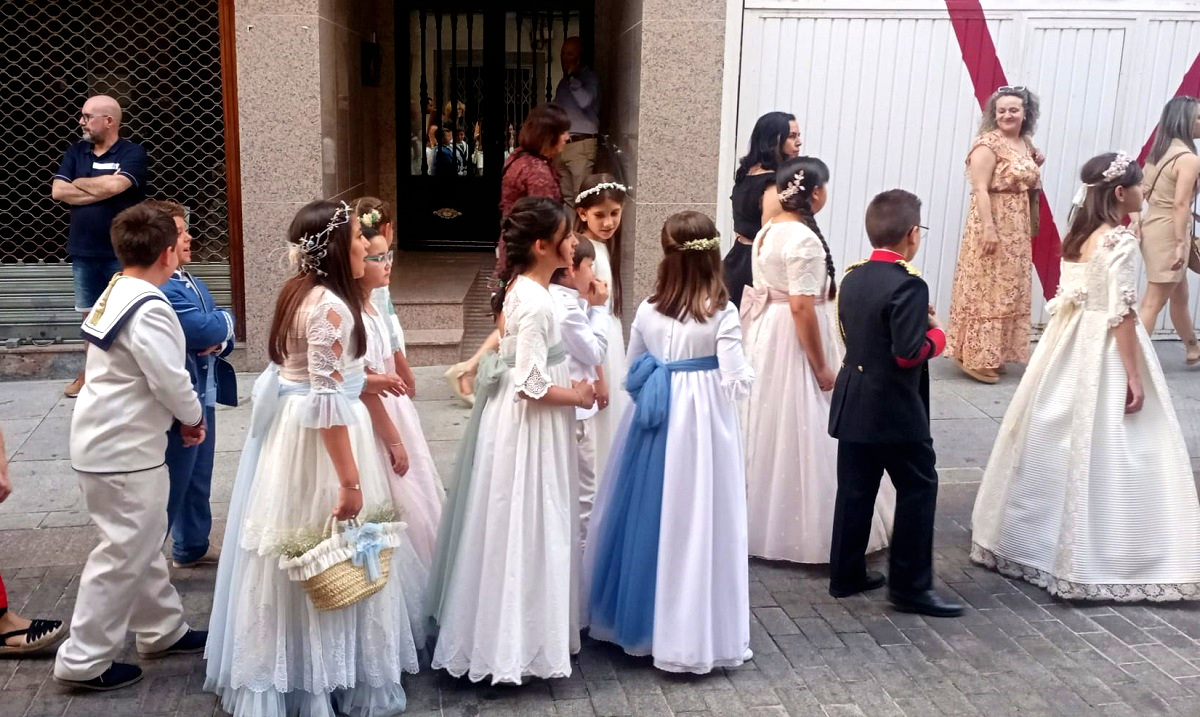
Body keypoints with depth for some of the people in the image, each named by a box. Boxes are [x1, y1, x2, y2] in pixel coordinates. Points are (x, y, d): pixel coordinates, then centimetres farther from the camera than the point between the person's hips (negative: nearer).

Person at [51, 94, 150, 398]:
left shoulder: (132, 153, -7)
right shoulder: (75, 152, 9)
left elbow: (114, 186, -23)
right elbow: (58, 191, -2)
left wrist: (79, 183, -5)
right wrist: (102, 189, -10)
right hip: (84, 252, 5)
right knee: (90, 314, 14)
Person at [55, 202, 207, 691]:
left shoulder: (115, 294, 9)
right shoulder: (148, 308, -21)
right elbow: (170, 379, -21)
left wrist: (180, 415, 10)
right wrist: (194, 417, -3)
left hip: (107, 441, 10)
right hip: (124, 450, -10)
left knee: (142, 544, 19)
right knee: (125, 555, 0)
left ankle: (163, 631, 33)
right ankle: (84, 660, 10)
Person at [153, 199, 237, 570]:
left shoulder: (189, 281, 10)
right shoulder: (159, 289, -22)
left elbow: (221, 333, 11)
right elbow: (206, 330, -27)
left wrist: (219, 341, -12)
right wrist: (224, 320, -5)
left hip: (202, 394, 10)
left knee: (198, 477, 22)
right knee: (171, 483, 1)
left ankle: (192, 547, 37)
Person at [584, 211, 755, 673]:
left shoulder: (648, 310, 0)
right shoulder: (722, 314, -11)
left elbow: (632, 371, 10)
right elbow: (736, 383, -14)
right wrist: (748, 374, 6)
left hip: (655, 420, 4)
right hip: (704, 422, -4)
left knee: (649, 517, 14)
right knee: (696, 522, 4)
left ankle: (635, 618, 29)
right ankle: (690, 634, 14)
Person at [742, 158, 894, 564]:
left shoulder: (768, 232, 8)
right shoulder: (804, 239, -20)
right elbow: (802, 308, -23)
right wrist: (821, 366, -18)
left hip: (767, 340, 10)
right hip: (794, 345, -10)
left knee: (771, 430, 18)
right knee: (799, 435, -1)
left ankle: (762, 520, 29)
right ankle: (804, 529, 8)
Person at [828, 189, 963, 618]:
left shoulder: (852, 278, 7)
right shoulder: (909, 285, -19)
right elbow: (910, 353, -24)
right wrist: (937, 332, -4)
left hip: (853, 404, 8)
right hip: (895, 409, -8)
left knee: (855, 489, 14)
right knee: (918, 489, 4)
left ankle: (846, 574, 22)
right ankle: (910, 586, 8)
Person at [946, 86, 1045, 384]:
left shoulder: (1026, 143, 12)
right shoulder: (988, 144, -12)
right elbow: (980, 189, -19)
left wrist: (1037, 166, 5)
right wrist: (988, 228, -25)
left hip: (1018, 229, 9)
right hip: (992, 225, -9)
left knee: (1008, 291, 12)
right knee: (986, 291, -6)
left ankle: (993, 355, 21)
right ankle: (975, 358, 0)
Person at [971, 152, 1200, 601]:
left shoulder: (1077, 235, 8)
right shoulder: (1120, 241, -16)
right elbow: (1122, 313, -18)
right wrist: (1134, 376, -16)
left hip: (1069, 345, 8)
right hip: (1105, 353, -8)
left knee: (1060, 446, 16)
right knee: (1098, 453, -2)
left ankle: (1034, 537, 25)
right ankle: (1093, 555, 6)